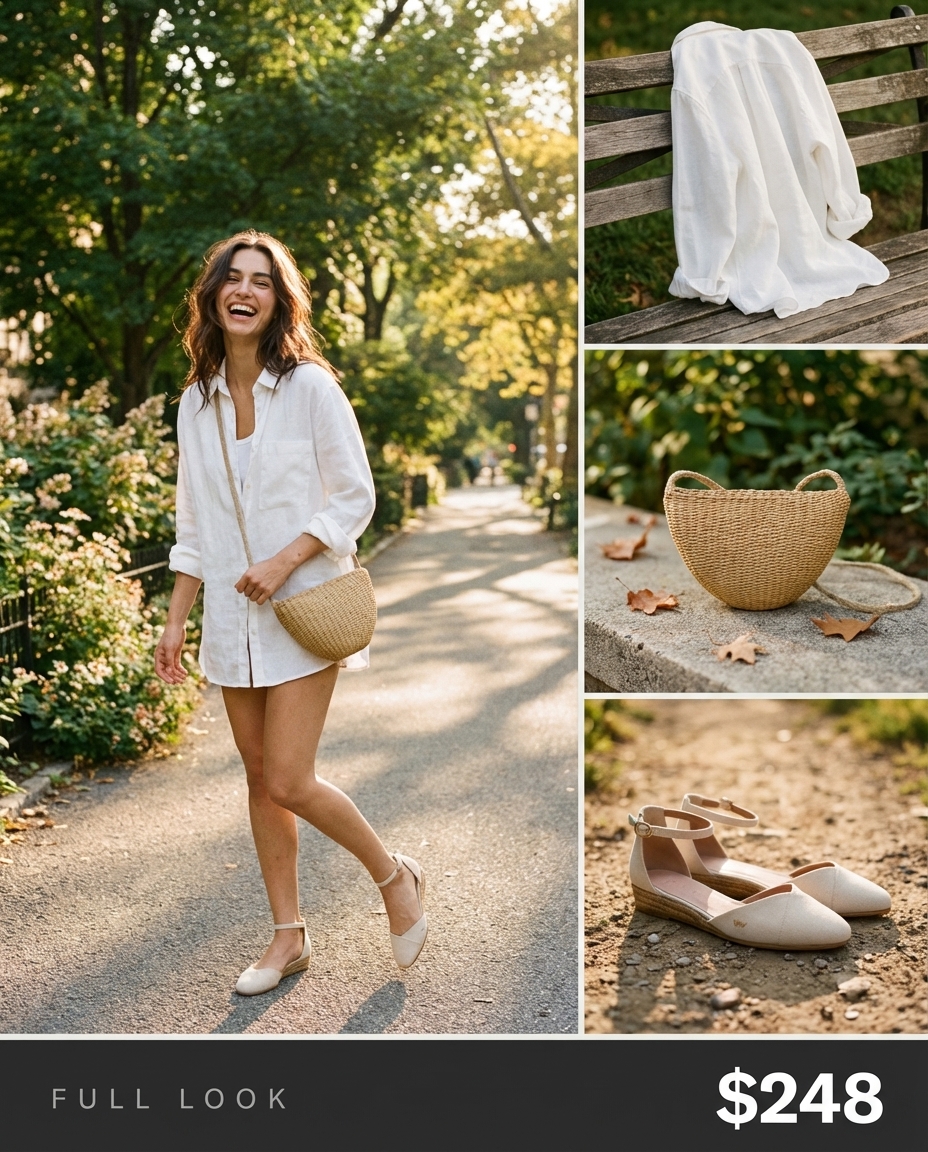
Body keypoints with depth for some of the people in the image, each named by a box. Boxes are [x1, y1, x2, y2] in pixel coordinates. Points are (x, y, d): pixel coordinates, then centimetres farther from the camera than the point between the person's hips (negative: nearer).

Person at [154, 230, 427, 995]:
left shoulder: (310, 386, -6)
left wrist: (284, 561, -18)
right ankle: (289, 937, 24)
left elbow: (356, 497, -7)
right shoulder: (197, 400, 8)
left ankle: (395, 877, 16)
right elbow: (194, 525, 13)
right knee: (260, 778, 10)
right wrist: (176, 621, 9)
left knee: (288, 783, -10)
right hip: (232, 616, 5)